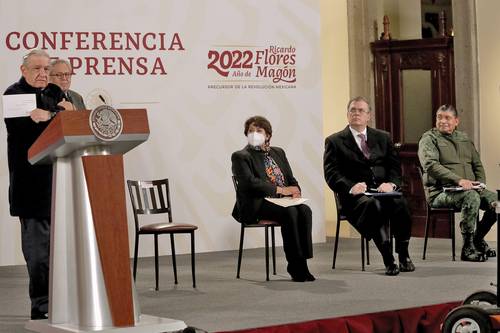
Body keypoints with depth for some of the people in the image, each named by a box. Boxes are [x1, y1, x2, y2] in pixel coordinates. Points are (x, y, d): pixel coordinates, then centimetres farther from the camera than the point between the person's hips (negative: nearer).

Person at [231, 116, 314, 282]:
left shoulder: (278, 152, 21)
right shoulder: (240, 156, 2)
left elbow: (291, 179, 20)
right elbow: (250, 183, -13)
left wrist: (295, 192, -4)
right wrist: (280, 190, -17)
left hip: (282, 201, 5)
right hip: (256, 205, -5)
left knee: (305, 210, -26)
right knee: (290, 212, -32)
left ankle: (302, 261, -26)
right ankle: (294, 266, -26)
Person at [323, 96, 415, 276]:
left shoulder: (383, 137, 21)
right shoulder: (334, 141, 10)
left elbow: (395, 167, 14)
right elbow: (331, 173, 0)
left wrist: (391, 183, -9)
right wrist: (351, 187, -18)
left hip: (382, 190, 3)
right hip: (356, 194, -3)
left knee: (400, 202, -32)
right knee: (373, 205, -38)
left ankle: (404, 256, -18)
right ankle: (388, 259, -36)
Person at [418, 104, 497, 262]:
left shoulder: (464, 138, 21)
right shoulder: (429, 139, 0)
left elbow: (477, 164, 24)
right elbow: (430, 165, -16)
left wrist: (480, 183, 1)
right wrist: (458, 180, -26)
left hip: (470, 188, 6)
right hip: (440, 192, -6)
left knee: (495, 200, -17)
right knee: (471, 196, -35)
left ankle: (478, 239, 5)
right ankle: (467, 248, -26)